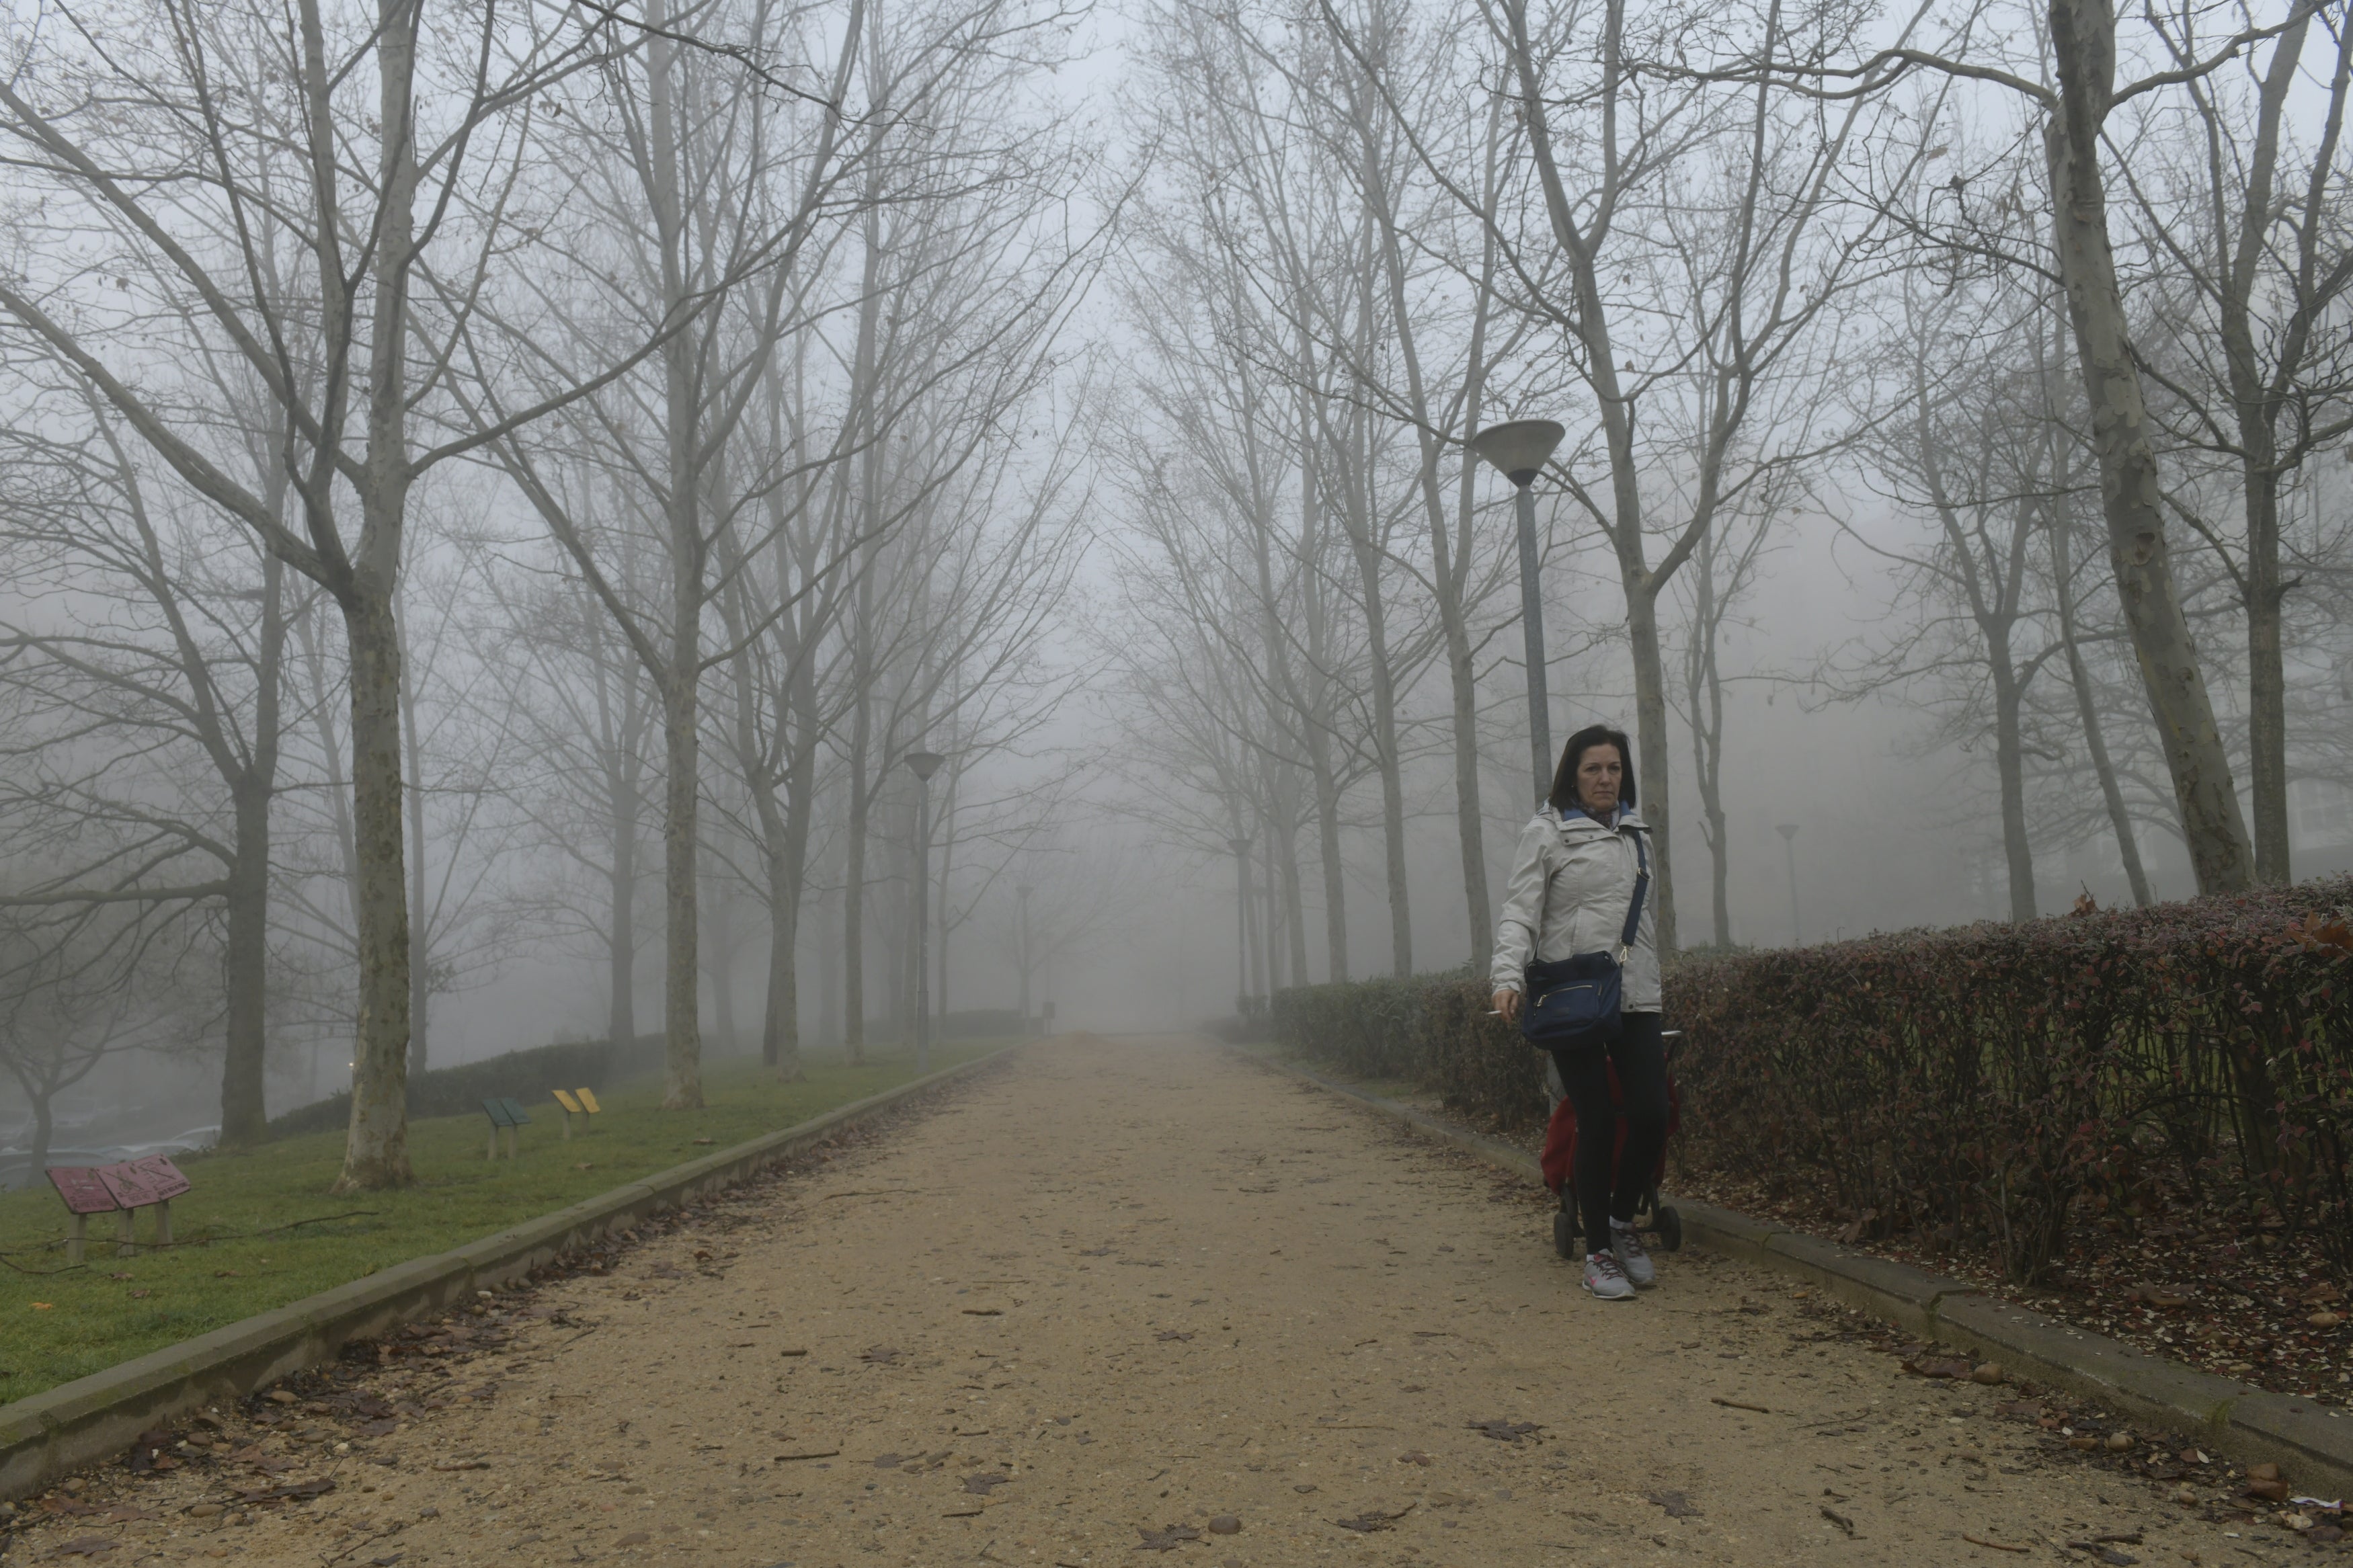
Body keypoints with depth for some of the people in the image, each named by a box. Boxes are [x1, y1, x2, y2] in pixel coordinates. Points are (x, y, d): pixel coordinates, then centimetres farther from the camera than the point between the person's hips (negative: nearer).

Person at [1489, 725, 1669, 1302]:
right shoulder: (1546, 832, -1)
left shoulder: (1636, 834, 17)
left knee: (1652, 1114, -4)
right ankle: (1597, 1252, 11)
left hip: (1634, 999, 5)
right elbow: (1520, 911, -9)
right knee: (1597, 1122, -4)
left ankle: (1623, 1219, 22)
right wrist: (1508, 976, -23)